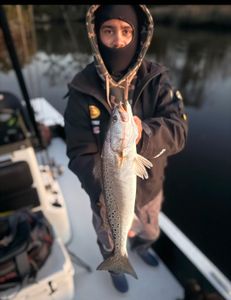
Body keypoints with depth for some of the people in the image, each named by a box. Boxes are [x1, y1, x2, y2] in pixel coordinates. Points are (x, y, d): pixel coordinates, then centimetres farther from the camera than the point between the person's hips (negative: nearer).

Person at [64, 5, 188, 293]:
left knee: (149, 232, 33)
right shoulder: (83, 90, -20)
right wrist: (106, 193, -38)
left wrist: (144, 133, -46)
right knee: (110, 242, 28)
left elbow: (178, 130, -24)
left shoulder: (156, 80, -15)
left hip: (149, 187, 3)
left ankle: (140, 247, 72)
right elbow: (81, 153, -22)